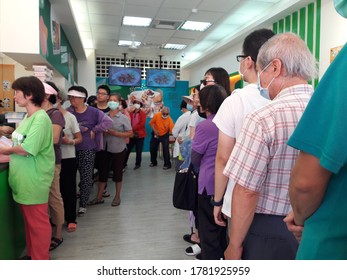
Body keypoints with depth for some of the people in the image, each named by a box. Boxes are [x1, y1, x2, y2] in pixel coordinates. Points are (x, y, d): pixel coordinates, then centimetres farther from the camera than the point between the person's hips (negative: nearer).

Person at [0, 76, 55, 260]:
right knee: (29, 221, 21)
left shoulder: (41, 118, -18)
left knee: (38, 222, 5)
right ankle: (32, 255, 37)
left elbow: (27, 149, -24)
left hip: (34, 181, -9)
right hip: (24, 179, 9)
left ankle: (40, 261, 20)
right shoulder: (28, 117, 11)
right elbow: (20, 147, 15)